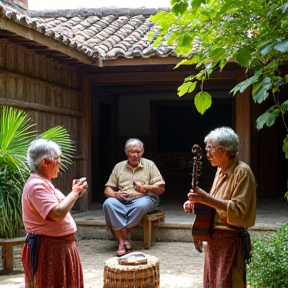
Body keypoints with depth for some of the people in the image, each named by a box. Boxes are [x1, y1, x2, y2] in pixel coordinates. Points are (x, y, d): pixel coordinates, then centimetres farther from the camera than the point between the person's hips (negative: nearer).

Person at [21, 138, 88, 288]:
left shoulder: (43, 183, 15)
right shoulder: (37, 185, -20)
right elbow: (57, 214, -27)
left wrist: (75, 194, 9)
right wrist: (74, 192, -16)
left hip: (60, 247, 11)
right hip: (48, 249, -11)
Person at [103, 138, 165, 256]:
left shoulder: (149, 165, 10)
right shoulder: (119, 167, 16)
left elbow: (161, 189, 4)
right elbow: (107, 189, 12)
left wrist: (145, 187, -13)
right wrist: (115, 194, -12)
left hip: (143, 198, -2)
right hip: (122, 201, 2)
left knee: (142, 205, -38)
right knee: (108, 203, -31)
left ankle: (123, 235, -26)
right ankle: (124, 241, -33)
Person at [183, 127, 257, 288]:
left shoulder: (242, 172, -15)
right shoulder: (221, 171, 12)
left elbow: (239, 210, -23)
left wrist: (207, 199, -28)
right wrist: (196, 204, 6)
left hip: (230, 240, -9)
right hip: (214, 238, 9)